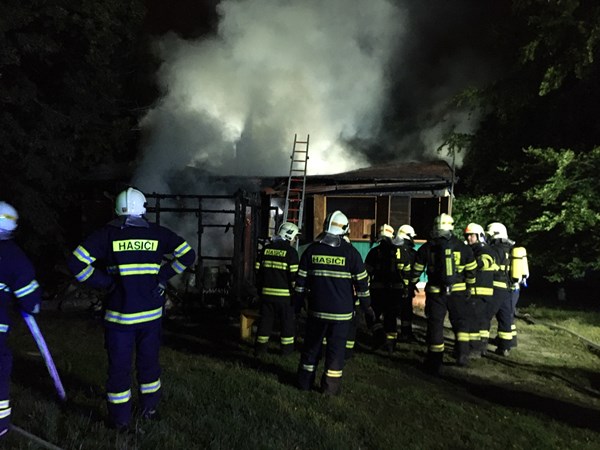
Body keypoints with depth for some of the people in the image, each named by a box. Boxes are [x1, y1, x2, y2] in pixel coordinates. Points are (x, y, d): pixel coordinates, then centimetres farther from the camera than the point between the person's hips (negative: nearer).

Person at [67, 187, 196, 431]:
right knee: (149, 363, 19)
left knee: (119, 367, 10)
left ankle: (120, 419, 21)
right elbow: (188, 254, 2)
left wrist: (105, 282, -5)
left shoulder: (107, 233, -5)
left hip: (119, 315, -2)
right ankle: (150, 409, 33)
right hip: (151, 313, 2)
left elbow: (76, 263, -12)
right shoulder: (157, 233, 0)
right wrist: (163, 276, 5)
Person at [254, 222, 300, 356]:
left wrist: (259, 289, 19)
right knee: (288, 321, 10)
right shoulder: (290, 251, -9)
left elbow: (258, 271, 11)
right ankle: (287, 348, 17)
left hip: (266, 293, 5)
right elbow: (294, 275, -12)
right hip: (284, 294, -4)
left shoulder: (266, 249, 7)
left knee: (265, 320, 13)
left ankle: (260, 348, 18)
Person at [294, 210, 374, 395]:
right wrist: (366, 305, 8)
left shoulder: (312, 250, 0)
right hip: (341, 311, -2)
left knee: (312, 345, 14)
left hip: (316, 309, 2)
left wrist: (297, 304, 13)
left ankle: (305, 382, 24)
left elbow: (301, 281, 4)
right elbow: (361, 282, -2)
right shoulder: (350, 252, -5)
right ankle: (331, 386, 12)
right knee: (336, 348, 7)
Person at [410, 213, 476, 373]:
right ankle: (462, 353, 8)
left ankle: (435, 362, 12)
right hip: (458, 291, 1)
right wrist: (469, 287, 22)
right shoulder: (463, 247, -1)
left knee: (435, 325, 7)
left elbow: (416, 270, 3)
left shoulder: (426, 248, -2)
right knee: (461, 322, 19)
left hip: (435, 292, 0)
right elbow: (471, 270, 8)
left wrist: (411, 285, 18)